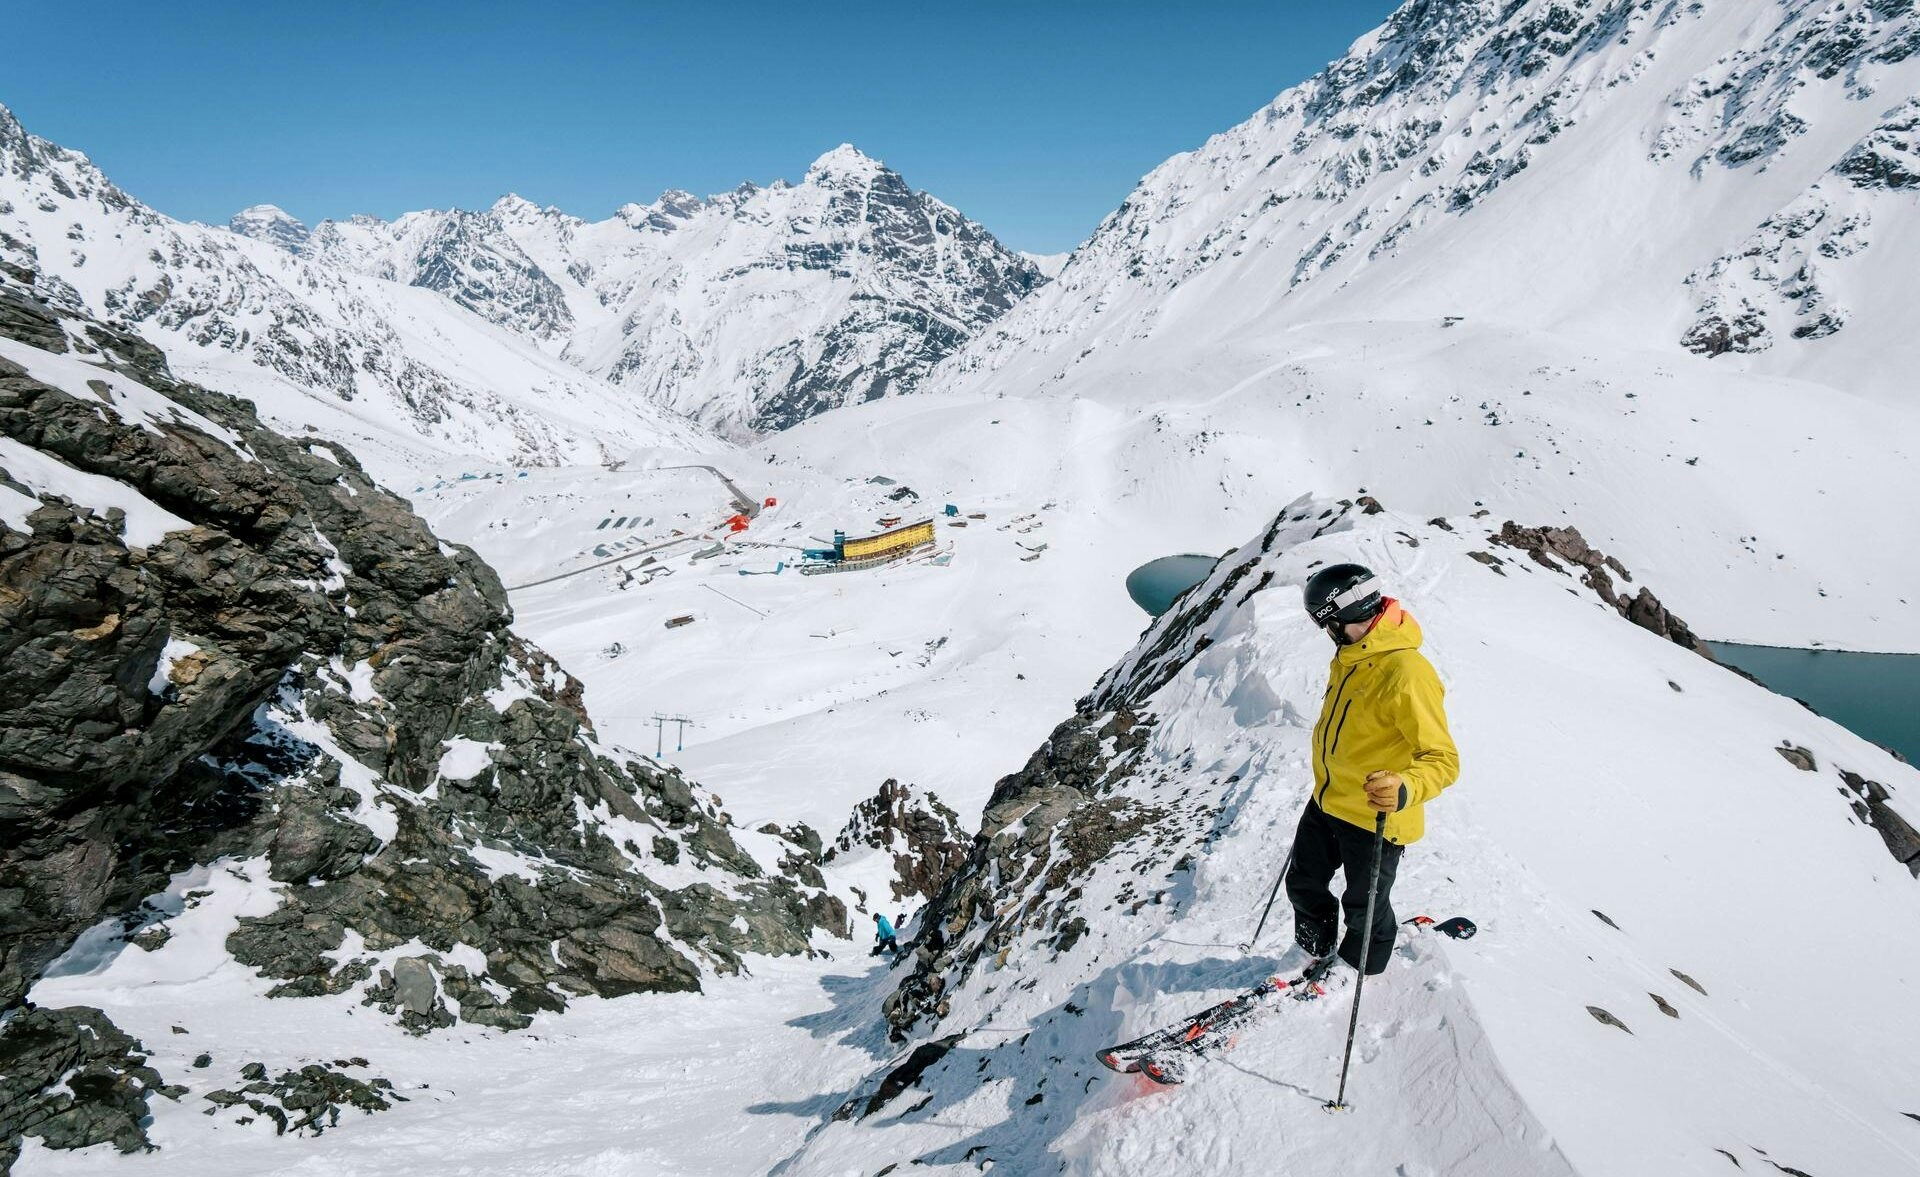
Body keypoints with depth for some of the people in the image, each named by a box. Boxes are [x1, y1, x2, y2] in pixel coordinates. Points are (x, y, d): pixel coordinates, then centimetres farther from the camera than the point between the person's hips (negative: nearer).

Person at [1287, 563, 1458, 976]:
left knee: (1364, 910, 14)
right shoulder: (1350, 656, 0)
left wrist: (1405, 789, -47)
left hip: (1375, 818, -8)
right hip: (1327, 803, 8)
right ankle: (1317, 958, 49)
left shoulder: (1406, 672, -28)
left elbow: (1443, 759, -28)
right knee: (1304, 886, 22)